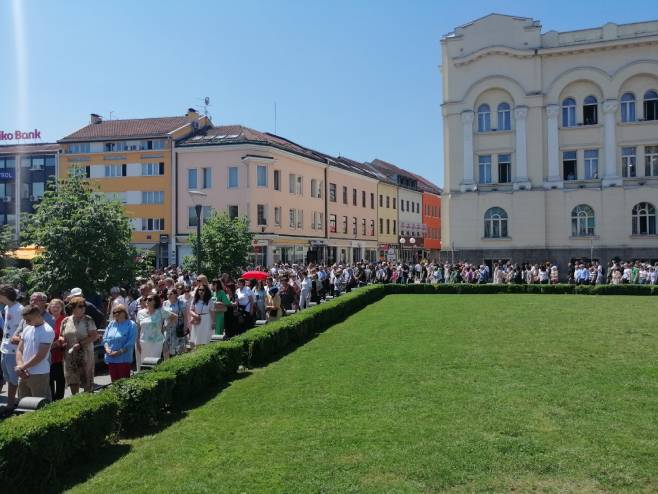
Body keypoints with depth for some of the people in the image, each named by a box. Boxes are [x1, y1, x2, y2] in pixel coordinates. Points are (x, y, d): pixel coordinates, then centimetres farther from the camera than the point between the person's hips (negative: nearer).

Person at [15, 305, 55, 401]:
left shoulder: (47, 331, -13)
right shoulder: (27, 329, 11)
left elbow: (40, 356, -16)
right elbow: (19, 350, 11)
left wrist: (22, 367, -10)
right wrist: (20, 365, -6)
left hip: (39, 374, -7)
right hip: (24, 374, 7)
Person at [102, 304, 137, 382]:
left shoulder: (131, 325, -5)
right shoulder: (111, 324, 13)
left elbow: (131, 342, -12)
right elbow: (105, 338, 13)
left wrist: (119, 352, -16)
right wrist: (107, 348, -6)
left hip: (124, 359, -5)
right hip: (111, 359, 6)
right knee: (114, 382, 12)